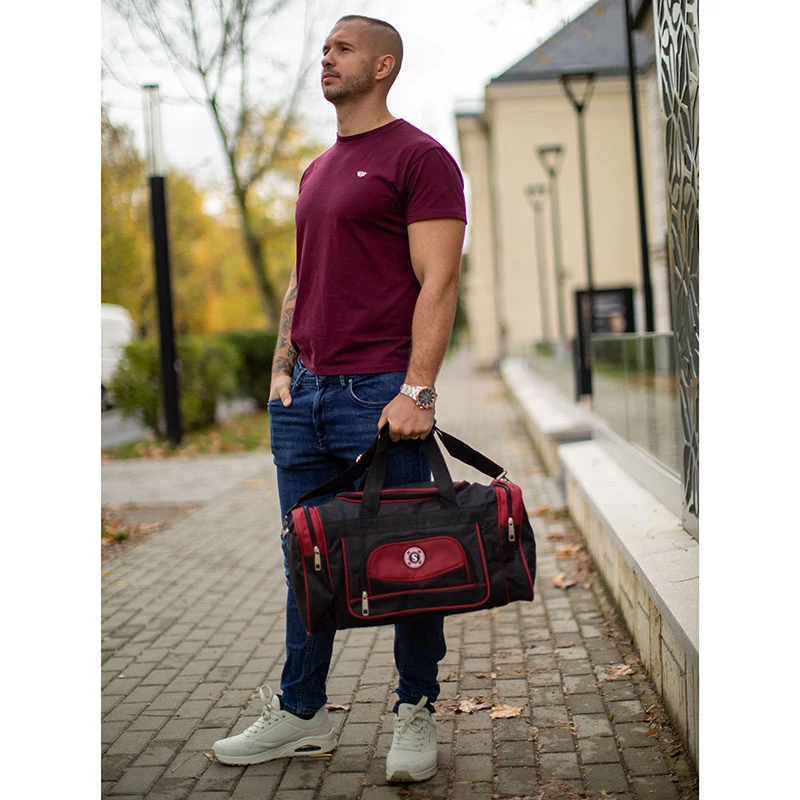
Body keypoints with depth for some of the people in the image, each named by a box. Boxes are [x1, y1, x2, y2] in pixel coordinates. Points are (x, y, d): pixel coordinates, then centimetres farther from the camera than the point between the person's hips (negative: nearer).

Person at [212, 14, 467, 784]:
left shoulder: (419, 157, -4)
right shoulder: (316, 172, 20)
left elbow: (437, 282, -12)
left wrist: (417, 389, -19)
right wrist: (282, 367, 11)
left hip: (382, 394, -7)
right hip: (305, 394, 8)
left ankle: (416, 716, 17)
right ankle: (300, 713, 24)